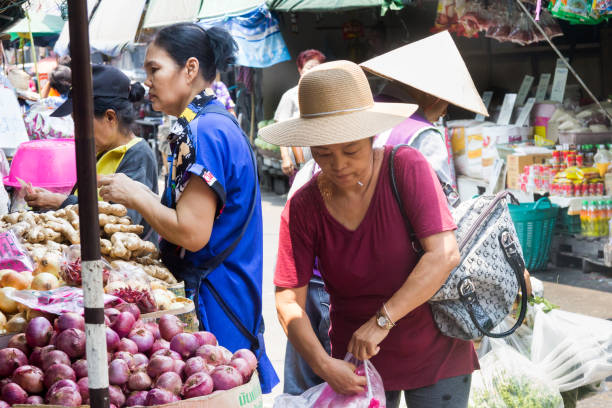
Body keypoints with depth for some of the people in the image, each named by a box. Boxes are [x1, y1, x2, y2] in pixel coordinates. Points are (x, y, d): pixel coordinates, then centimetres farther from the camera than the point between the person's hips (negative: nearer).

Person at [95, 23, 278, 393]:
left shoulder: (205, 132, -18)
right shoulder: (215, 123, 12)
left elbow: (192, 233, -22)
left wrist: (133, 193, -10)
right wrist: (136, 197, 13)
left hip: (213, 302, -10)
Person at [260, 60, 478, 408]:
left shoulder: (407, 167, -14)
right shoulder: (303, 208, -9)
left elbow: (444, 254, -22)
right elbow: (289, 301, -10)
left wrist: (382, 320, -26)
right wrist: (322, 363, -25)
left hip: (434, 353, -1)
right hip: (356, 362, 2)